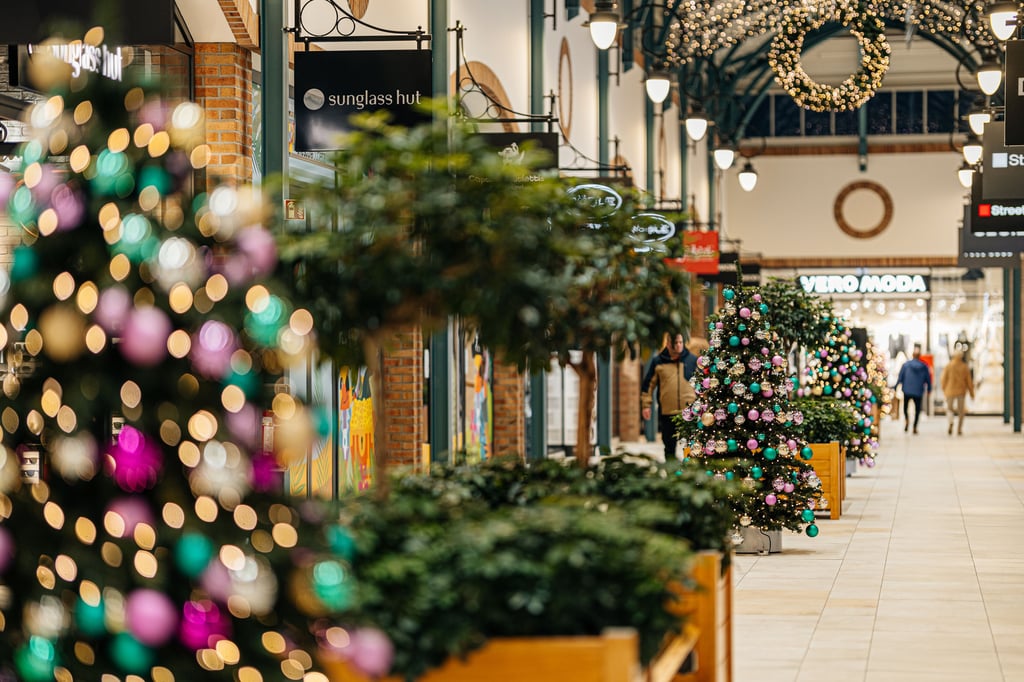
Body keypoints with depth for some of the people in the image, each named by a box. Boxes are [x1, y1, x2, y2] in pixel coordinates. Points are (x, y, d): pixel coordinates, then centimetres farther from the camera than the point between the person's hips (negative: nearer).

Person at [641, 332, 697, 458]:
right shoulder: (658, 362, 5)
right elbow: (648, 384, 8)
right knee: (669, 447, 9)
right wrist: (646, 404, 2)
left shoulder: (692, 360, 6)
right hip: (667, 412, 1)